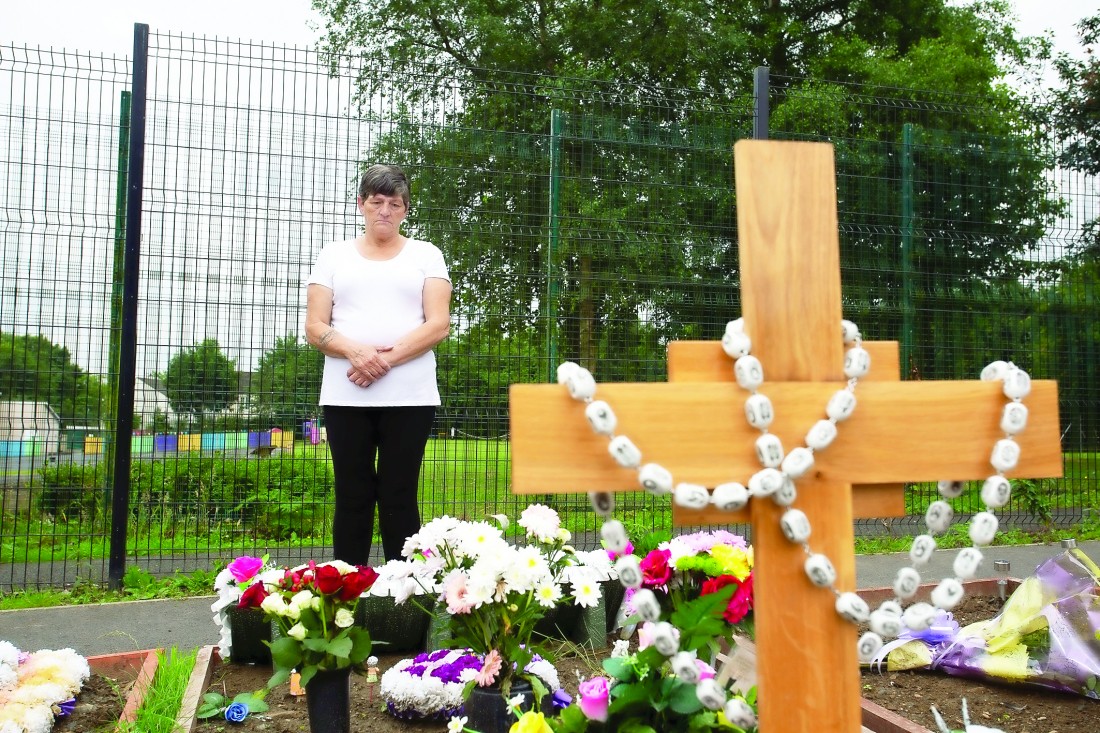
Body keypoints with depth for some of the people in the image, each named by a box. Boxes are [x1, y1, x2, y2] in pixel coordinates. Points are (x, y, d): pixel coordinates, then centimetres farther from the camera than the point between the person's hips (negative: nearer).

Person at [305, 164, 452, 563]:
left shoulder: (426, 254, 11)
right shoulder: (334, 255, 14)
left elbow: (439, 324, -1)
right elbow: (314, 328, 5)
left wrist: (387, 357, -14)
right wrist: (357, 351, -15)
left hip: (408, 396, -1)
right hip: (345, 396, 1)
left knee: (399, 497, 0)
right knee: (352, 497, 3)